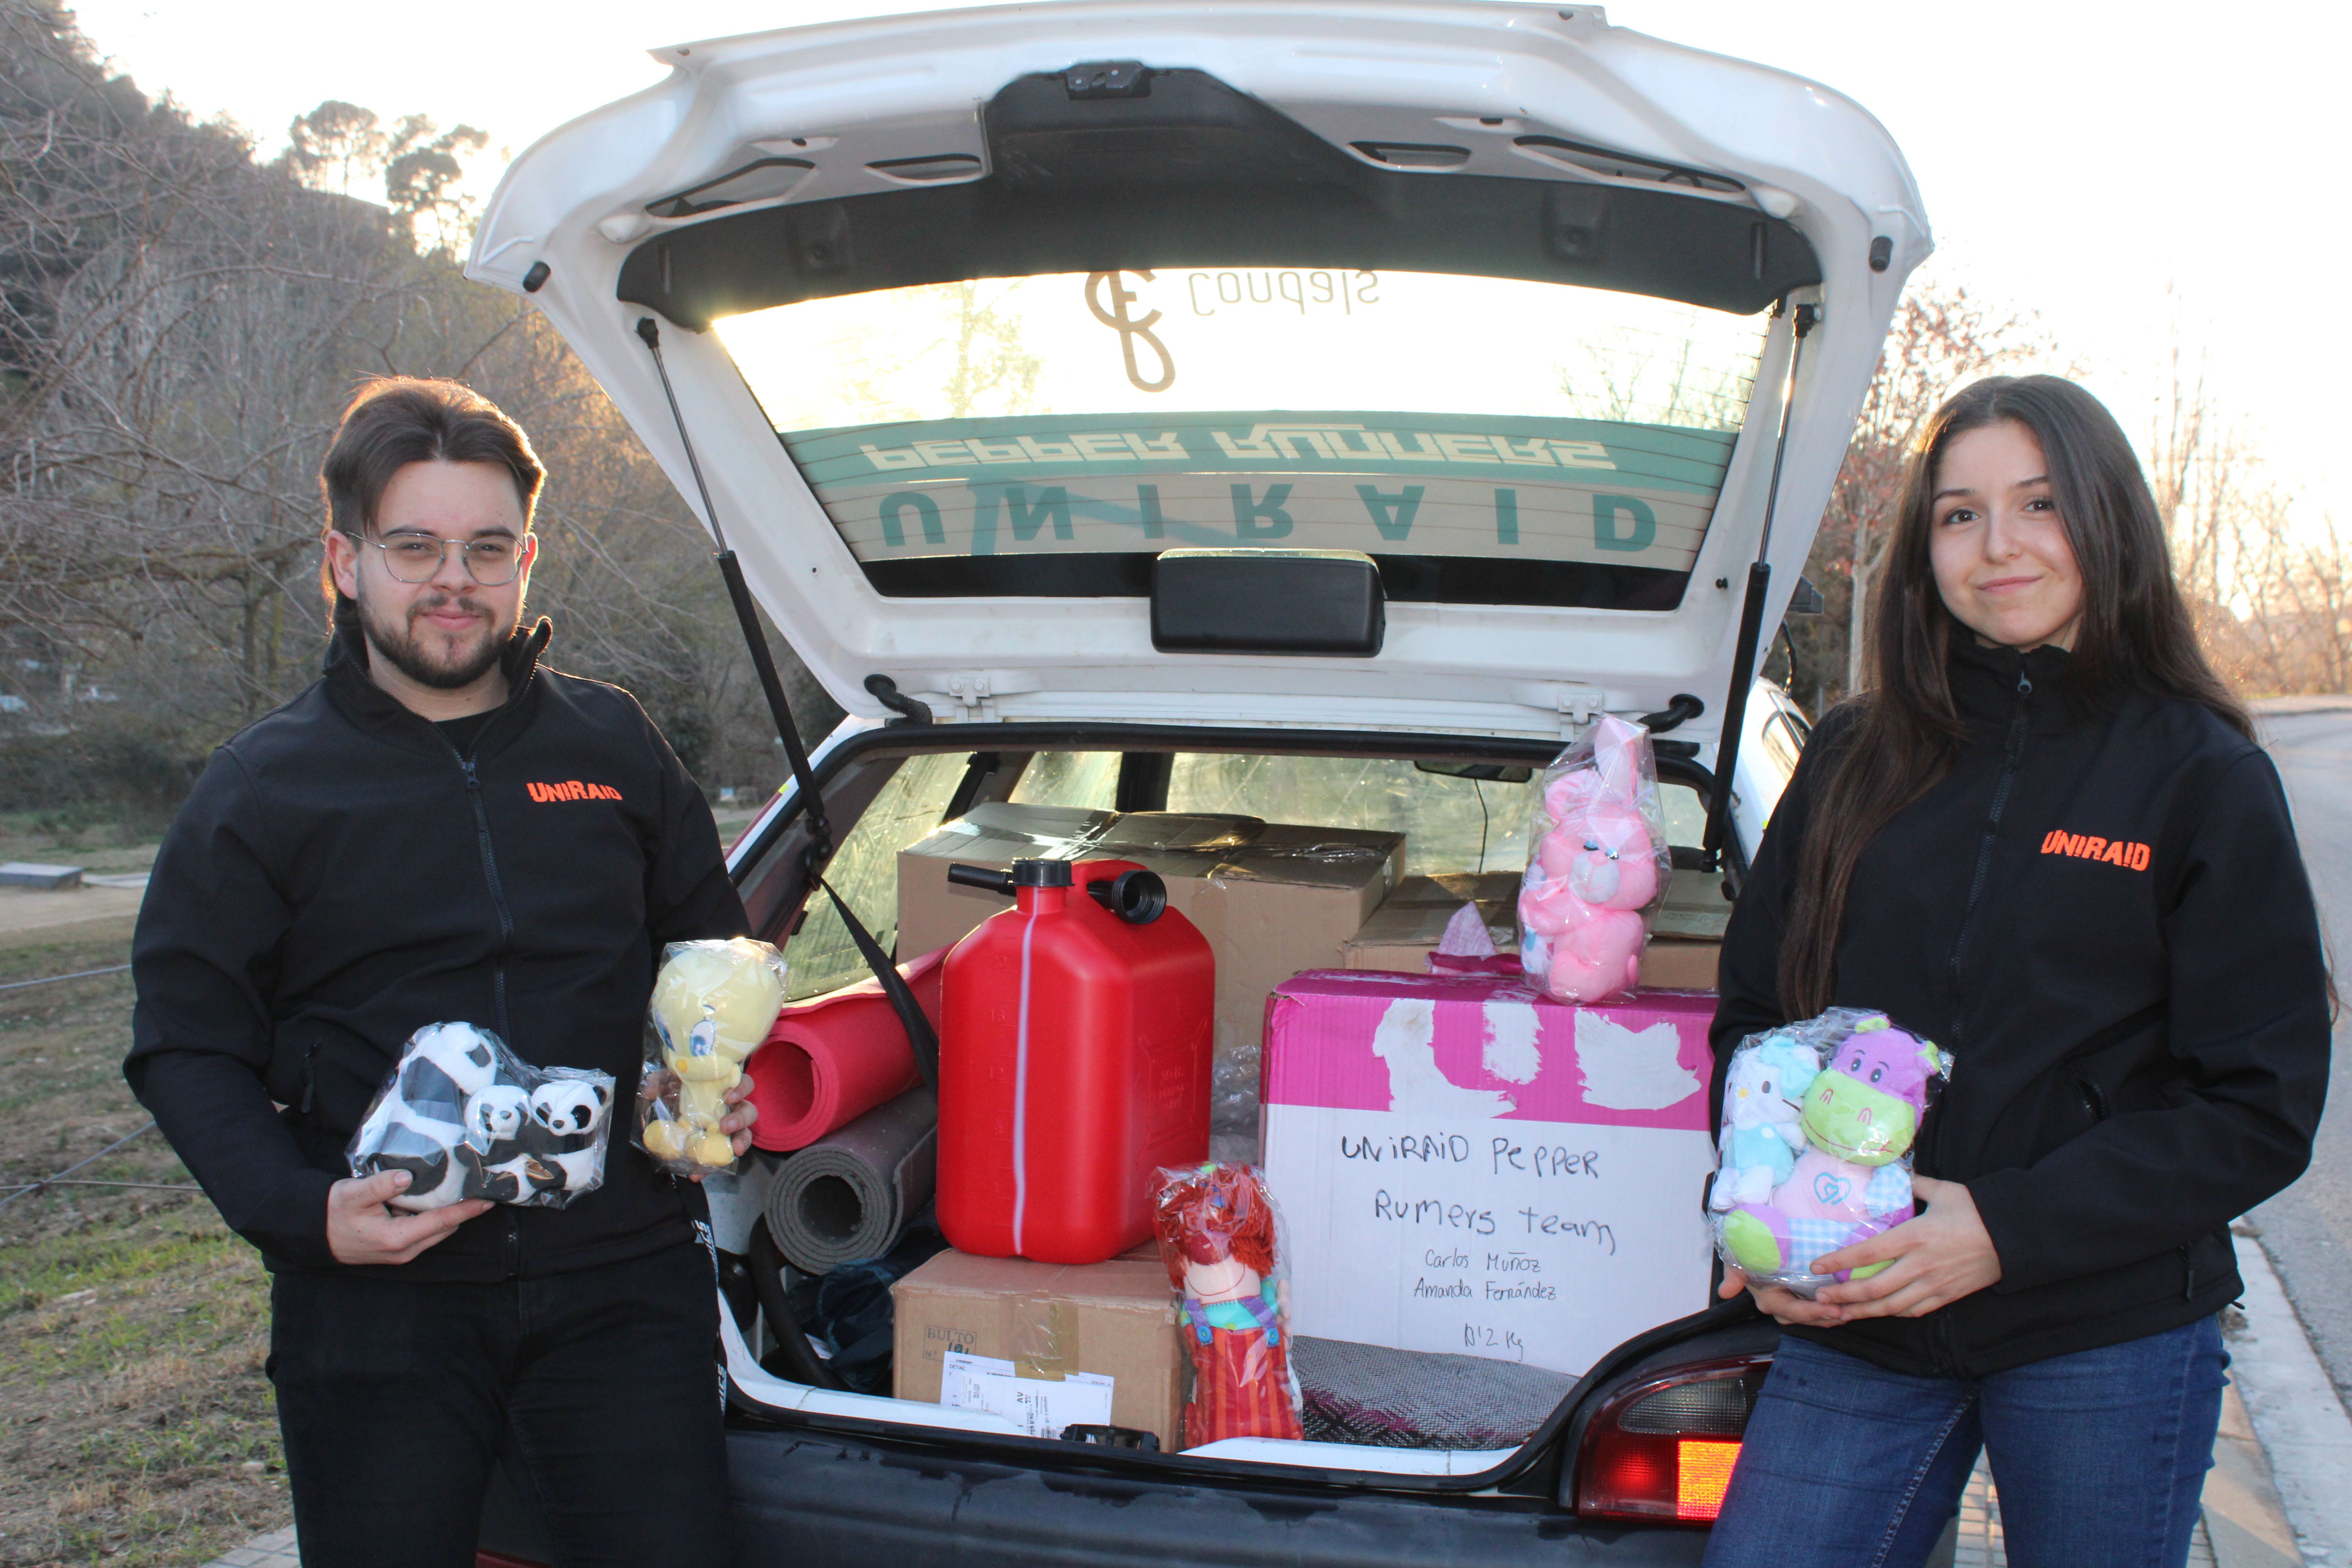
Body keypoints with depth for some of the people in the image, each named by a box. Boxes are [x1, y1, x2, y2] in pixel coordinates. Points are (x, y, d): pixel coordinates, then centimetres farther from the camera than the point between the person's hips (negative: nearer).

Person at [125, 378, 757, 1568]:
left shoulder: (615, 747, 9)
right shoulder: (260, 789, 3)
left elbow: (714, 963, 21)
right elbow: (184, 1047, 2)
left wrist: (724, 1089, 1)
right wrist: (302, 1211, -13)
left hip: (623, 1279, 2)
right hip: (375, 1300, -1)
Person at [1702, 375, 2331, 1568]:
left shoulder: (2201, 776, -3)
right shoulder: (1856, 761, 6)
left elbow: (2262, 1105, -5)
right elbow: (1751, 1015, 11)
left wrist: (2011, 1228, -16)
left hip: (2106, 1338, -2)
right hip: (1855, 1328, 2)